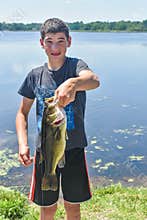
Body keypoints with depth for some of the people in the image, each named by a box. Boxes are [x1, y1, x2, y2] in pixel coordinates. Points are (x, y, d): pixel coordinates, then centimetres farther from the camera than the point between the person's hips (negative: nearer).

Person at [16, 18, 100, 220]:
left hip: (73, 148, -1)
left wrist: (72, 83, -55)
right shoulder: (35, 75, 0)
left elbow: (94, 80, -33)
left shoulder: (75, 66, -9)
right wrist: (23, 144, -8)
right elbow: (22, 113, 6)